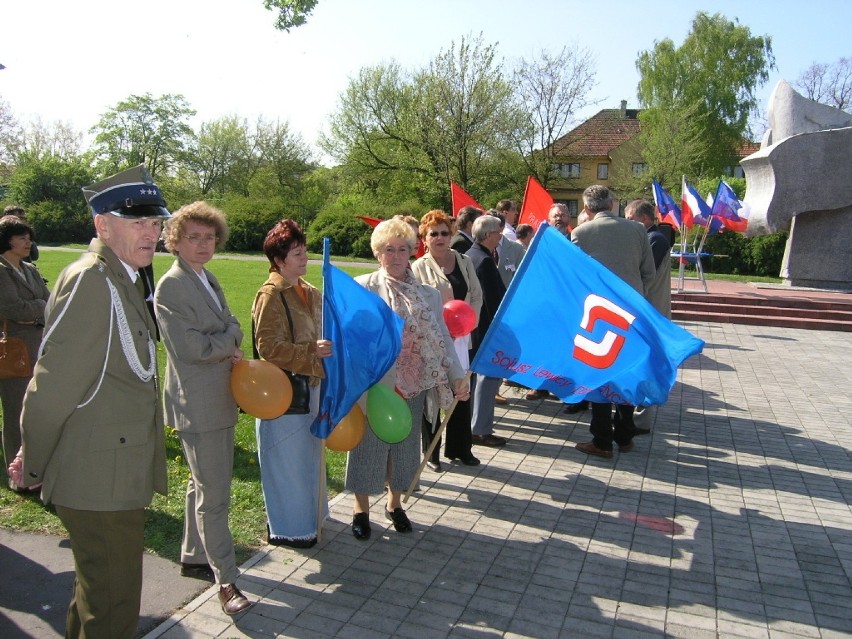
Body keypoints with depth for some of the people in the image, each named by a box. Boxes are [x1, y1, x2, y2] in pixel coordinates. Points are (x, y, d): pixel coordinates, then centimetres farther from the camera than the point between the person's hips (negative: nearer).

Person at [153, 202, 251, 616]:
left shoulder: (209, 280, 13)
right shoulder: (170, 286, -15)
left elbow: (232, 326, 11)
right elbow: (192, 347, -21)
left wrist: (224, 343, -9)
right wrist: (231, 341, -6)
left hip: (220, 399, 9)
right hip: (197, 405, -9)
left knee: (205, 484, 20)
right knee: (214, 495, -2)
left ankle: (193, 558, 36)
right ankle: (226, 581, 10)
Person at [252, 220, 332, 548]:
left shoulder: (308, 292, 10)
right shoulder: (270, 294, -15)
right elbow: (268, 347, -21)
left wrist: (326, 349, 8)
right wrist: (312, 351, -24)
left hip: (309, 385, 8)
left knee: (308, 453, 19)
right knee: (286, 458, 4)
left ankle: (306, 513, 37)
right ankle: (285, 527, 20)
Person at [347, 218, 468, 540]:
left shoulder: (427, 294, 6)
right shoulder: (363, 288, -5)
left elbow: (442, 338, 6)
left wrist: (457, 376, 1)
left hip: (413, 386, 4)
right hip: (373, 385, -3)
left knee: (405, 445, 15)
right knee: (369, 445, 7)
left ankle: (395, 503, 37)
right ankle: (361, 508, 28)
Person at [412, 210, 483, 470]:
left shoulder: (465, 262, 9)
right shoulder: (419, 268, -4)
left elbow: (477, 296, 11)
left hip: (461, 339, 4)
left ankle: (459, 448, 26)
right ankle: (431, 451, 20)